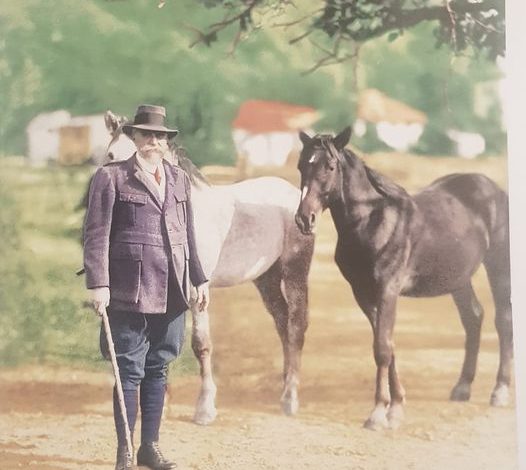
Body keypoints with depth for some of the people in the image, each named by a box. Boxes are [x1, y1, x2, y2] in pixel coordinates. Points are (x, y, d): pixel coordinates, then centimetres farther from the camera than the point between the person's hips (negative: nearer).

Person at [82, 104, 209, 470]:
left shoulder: (179, 179, 14)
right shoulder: (111, 177, -2)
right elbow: (97, 234, -6)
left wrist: (200, 279, 14)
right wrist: (98, 284, -13)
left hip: (172, 291, 5)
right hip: (131, 289, -5)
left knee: (158, 368, 11)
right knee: (130, 370, -1)